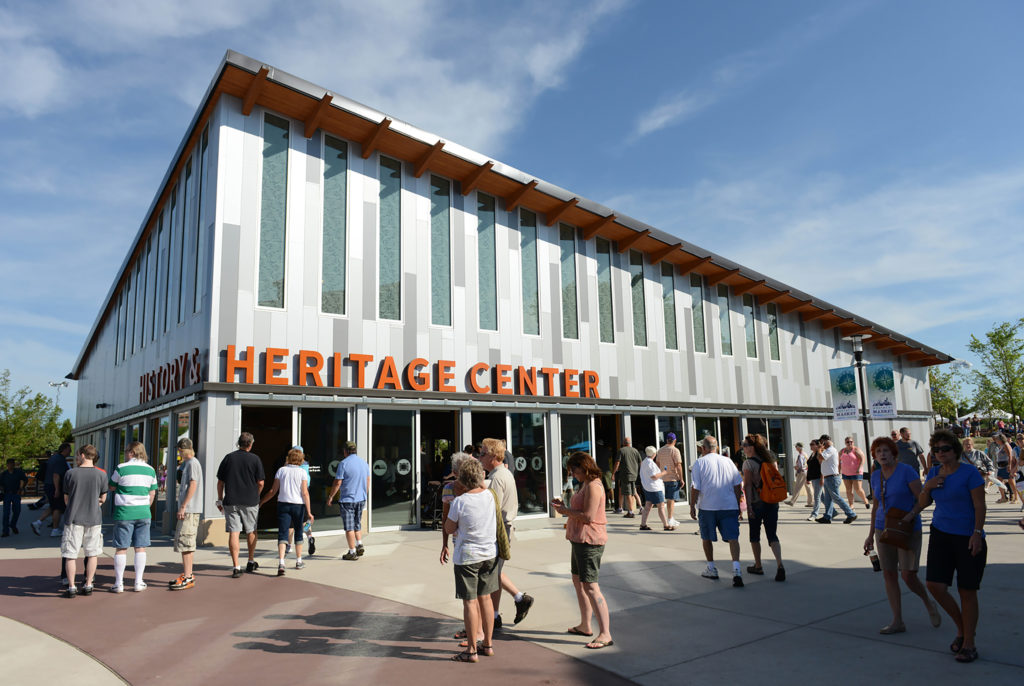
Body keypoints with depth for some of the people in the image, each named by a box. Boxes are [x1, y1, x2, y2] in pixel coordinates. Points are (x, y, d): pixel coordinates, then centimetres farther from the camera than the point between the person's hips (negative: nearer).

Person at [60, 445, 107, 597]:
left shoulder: (70, 473, -6)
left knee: (70, 554, 8)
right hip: (94, 518, 1)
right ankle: (88, 585, 14)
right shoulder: (101, 475, -4)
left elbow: (66, 498, 4)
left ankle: (71, 587, 9)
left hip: (73, 518, -1)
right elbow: (103, 499, 4)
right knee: (92, 553, 11)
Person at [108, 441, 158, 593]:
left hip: (124, 512, -3)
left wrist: (112, 476, 22)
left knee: (121, 548, 6)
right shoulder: (150, 470, 4)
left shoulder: (121, 468, -8)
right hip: (143, 513, 3)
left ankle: (119, 583, 10)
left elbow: (111, 487, 5)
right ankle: (139, 583, 12)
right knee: (140, 548, 8)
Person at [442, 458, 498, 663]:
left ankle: (472, 650, 11)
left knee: (469, 602, 3)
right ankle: (488, 644, 25)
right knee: (485, 598, 16)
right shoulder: (489, 495, -4)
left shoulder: (459, 502, -17)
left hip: (467, 556, -5)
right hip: (490, 553, 5)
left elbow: (449, 529, -5)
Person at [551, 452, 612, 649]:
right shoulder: (586, 485, 15)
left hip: (589, 541, -11)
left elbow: (588, 517, -24)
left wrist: (566, 511, -13)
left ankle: (605, 634, -9)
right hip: (579, 540, 11)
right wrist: (565, 507, 9)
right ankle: (585, 626, 33)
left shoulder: (593, 486, -18)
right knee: (578, 581, 20)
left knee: (590, 586, -12)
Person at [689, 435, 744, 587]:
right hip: (729, 506, 2)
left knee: (706, 538, 15)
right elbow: (738, 485, 9)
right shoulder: (728, 461, 7)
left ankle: (712, 569, 23)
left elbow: (695, 488, -7)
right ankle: (736, 569, -19)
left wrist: (692, 507, 1)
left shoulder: (699, 463, -3)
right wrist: (738, 506, 18)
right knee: (732, 538, -2)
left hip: (707, 507, -2)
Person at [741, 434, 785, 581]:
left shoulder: (748, 463, -11)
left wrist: (749, 505, -16)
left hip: (757, 502, -5)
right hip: (772, 502, 5)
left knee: (754, 535, 12)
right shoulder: (770, 459, 7)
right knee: (772, 535, 4)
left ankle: (758, 566, 23)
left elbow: (748, 485, -16)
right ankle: (780, 565, -14)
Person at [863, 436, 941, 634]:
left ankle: (929, 604, 24)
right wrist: (871, 534, 15)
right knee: (889, 575, 3)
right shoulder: (876, 476, 6)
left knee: (908, 576, -7)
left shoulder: (907, 471, -11)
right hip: (884, 530, 5)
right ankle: (897, 621, 12)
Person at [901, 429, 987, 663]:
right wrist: (928, 486, -3)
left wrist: (977, 533, -19)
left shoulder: (970, 473, -9)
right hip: (941, 534, 5)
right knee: (935, 586, -4)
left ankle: (969, 644, 16)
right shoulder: (934, 472, 7)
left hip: (969, 538, -5)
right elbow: (923, 502, 16)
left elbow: (980, 505, -11)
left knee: (967, 591, 2)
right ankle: (961, 628, 21)